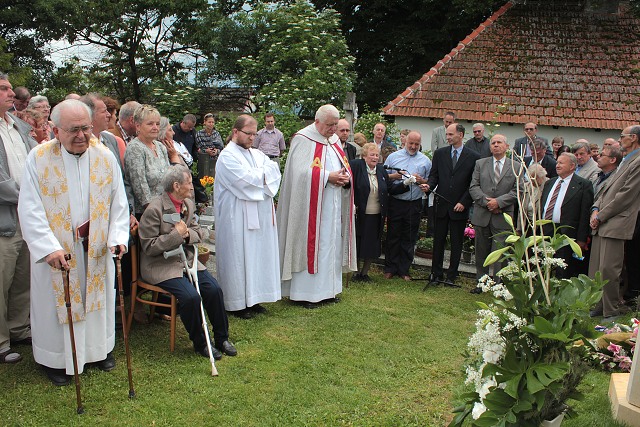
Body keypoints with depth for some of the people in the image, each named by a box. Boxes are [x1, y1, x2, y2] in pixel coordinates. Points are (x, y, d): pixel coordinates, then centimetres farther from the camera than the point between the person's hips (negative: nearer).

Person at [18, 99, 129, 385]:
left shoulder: (105, 157, -2)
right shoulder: (39, 158, -10)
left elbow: (119, 202, 2)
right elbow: (30, 209, -12)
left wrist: (117, 236, -11)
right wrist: (49, 247, -21)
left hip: (96, 247, 3)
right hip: (55, 250, -2)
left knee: (98, 296, 15)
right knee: (57, 303, 8)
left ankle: (100, 348, 35)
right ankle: (57, 359, 27)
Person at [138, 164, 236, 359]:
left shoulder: (188, 204, 6)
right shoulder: (154, 209, -16)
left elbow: (199, 232, 15)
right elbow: (149, 247, -15)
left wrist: (188, 233, -8)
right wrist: (176, 235, -21)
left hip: (186, 259, 7)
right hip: (160, 266, -7)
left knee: (214, 289, -11)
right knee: (191, 296, -25)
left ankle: (222, 339, 7)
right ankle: (200, 343, -2)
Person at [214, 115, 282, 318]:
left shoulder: (257, 154, 16)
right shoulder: (228, 156, -8)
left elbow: (274, 171, 5)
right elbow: (246, 180, -19)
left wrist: (257, 175, -12)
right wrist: (264, 174, -2)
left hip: (260, 216, 8)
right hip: (237, 217, -7)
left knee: (258, 254, 9)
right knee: (238, 257, -1)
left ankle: (252, 299, 19)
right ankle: (236, 303, 8)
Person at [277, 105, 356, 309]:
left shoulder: (334, 140, 14)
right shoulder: (304, 140, -9)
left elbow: (345, 168, 17)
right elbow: (300, 172, -18)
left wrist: (345, 177, -6)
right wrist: (328, 176, -21)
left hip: (333, 206, 7)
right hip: (312, 206, -7)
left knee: (331, 244, 9)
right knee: (311, 244, -4)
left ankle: (327, 288, 19)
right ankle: (305, 292, 4)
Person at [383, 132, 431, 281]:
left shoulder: (425, 161, 9)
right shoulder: (393, 157, 7)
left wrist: (420, 180, -11)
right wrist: (394, 176, -11)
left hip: (414, 205, 1)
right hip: (395, 203, -1)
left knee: (409, 239, 6)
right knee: (393, 236, 3)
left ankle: (404, 270, 16)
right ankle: (390, 268, 13)